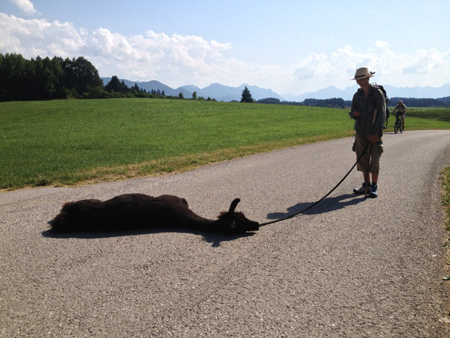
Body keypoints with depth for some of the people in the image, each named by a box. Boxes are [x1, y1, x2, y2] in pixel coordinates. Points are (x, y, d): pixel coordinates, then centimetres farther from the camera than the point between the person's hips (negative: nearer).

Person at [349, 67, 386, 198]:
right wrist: (354, 114, -14)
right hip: (361, 132, 5)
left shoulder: (377, 93, -6)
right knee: (362, 159, 6)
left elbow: (382, 114, -9)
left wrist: (376, 133, -15)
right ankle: (366, 185, 17)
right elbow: (352, 114, 12)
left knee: (375, 160, -4)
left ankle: (374, 187, 6)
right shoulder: (357, 95, 8)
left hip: (374, 133, -4)